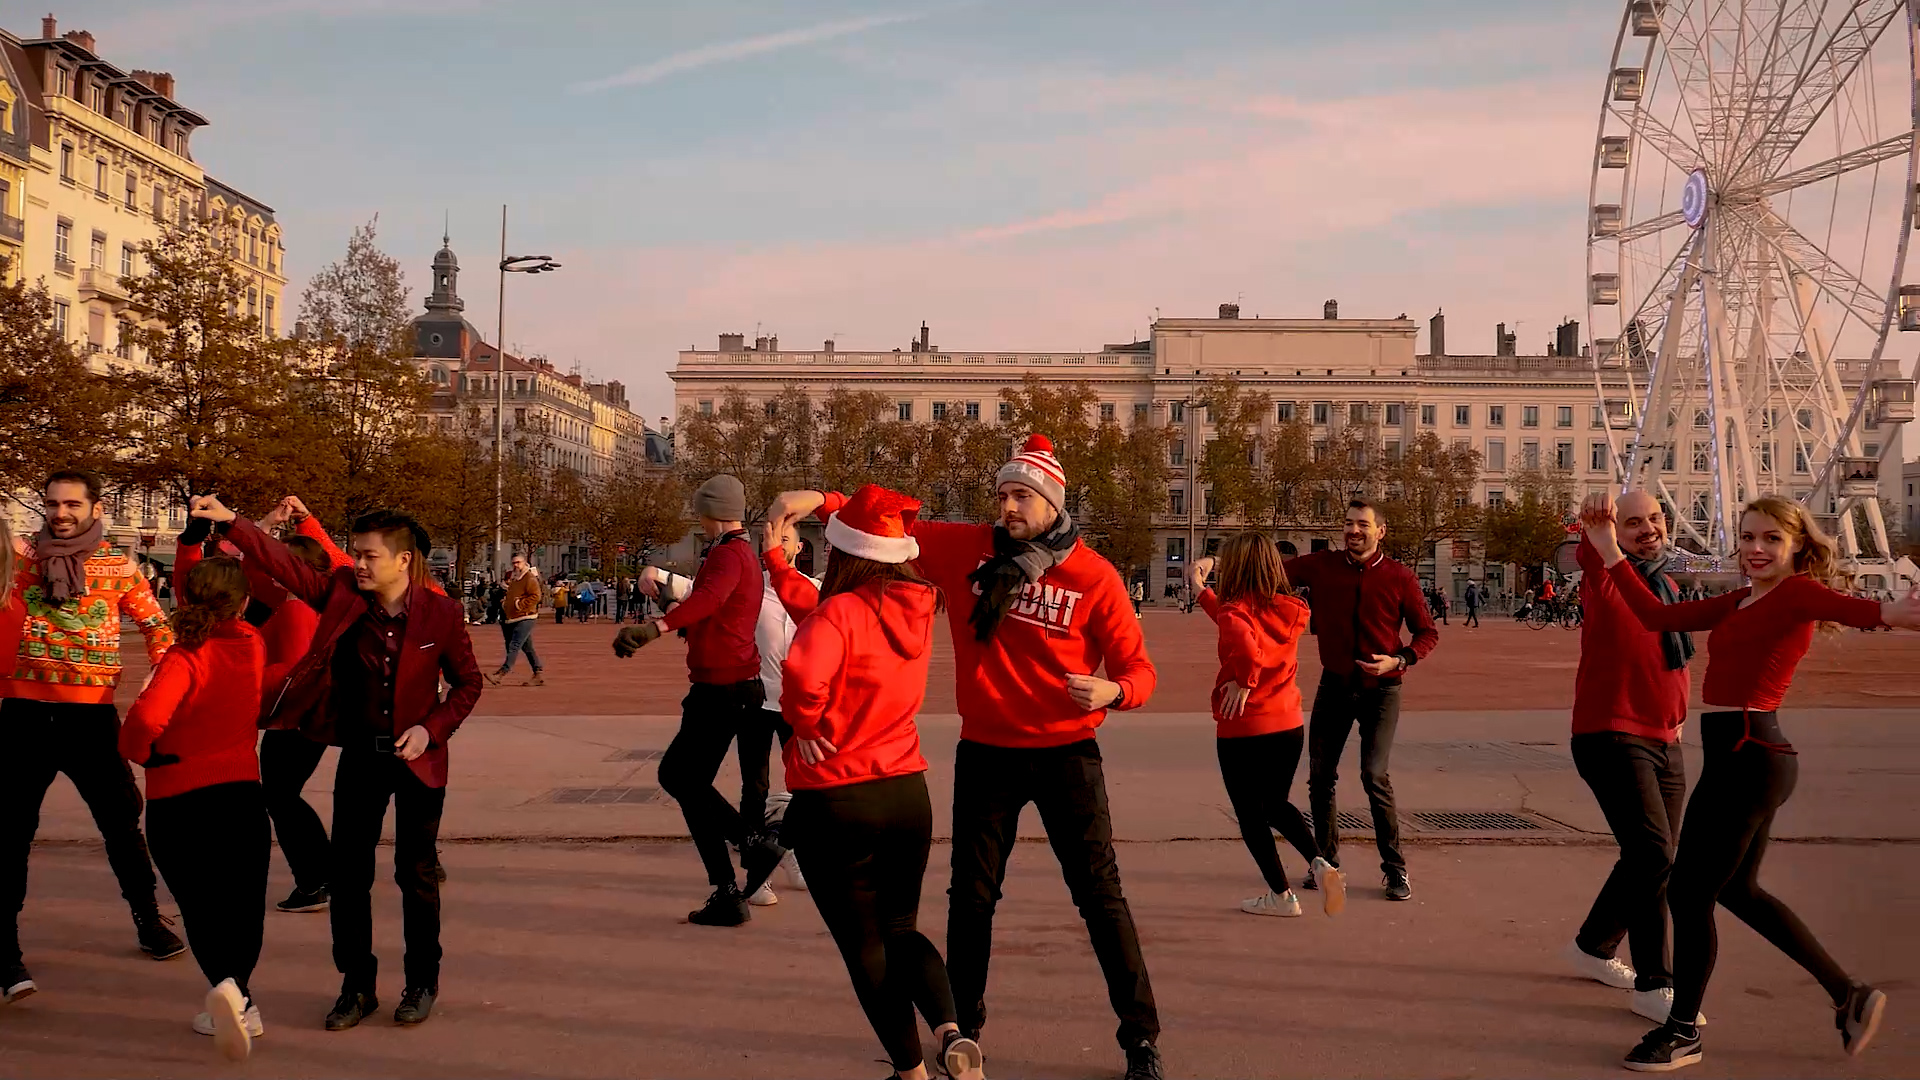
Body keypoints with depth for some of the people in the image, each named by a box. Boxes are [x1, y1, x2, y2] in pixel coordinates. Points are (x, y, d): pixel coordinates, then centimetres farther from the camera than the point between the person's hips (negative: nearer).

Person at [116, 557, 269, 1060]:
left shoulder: (186, 658, -17)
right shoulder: (251, 645, -3)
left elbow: (147, 718, -32)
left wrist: (138, 750, -11)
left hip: (177, 801, -3)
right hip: (241, 792, 3)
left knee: (200, 904, 7)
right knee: (241, 904, 16)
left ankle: (228, 989, -14)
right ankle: (235, 1001, 19)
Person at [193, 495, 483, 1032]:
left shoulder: (440, 613, -13)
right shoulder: (342, 595, -7)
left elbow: (467, 682, -3)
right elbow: (284, 563, -16)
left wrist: (431, 729, -14)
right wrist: (230, 522, -28)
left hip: (417, 758, -2)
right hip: (360, 754, 3)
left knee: (416, 873, 8)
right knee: (348, 872, 5)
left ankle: (422, 982, 24)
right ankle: (357, 986, 20)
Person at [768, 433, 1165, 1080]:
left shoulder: (1095, 577, -9)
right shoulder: (968, 550, -2)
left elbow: (1138, 668, -8)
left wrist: (1112, 691, -30)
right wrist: (822, 503, -14)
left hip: (1065, 754, -2)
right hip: (986, 753, 3)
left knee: (1100, 896, 4)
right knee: (971, 896, 14)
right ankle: (963, 1026, 32)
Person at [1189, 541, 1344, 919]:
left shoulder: (1236, 611, -15)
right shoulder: (1288, 611, 3)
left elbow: (1243, 642, -39)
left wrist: (1244, 682, -24)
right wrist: (1201, 589, 22)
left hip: (1243, 729, -6)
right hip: (1289, 724, 6)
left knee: (1249, 812, 12)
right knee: (1276, 804, 23)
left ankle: (1281, 895, 16)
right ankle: (1319, 863, 2)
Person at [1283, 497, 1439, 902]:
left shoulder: (1399, 578, -5)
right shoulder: (1322, 566, -1)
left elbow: (1428, 632, 3)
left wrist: (1398, 660, -14)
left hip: (1380, 689, -3)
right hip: (1335, 686, 3)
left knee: (1374, 775, -14)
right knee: (1320, 777, 8)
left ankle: (1395, 869, 0)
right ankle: (1326, 862, 26)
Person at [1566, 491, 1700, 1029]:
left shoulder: (1669, 585, 14)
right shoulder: (1606, 576, -9)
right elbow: (1589, 553, -34)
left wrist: (1676, 716, 18)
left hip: (1665, 742, 8)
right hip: (1612, 736, -8)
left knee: (1650, 858, 16)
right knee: (1654, 854, -16)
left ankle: (1592, 948, 36)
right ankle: (1654, 986, -6)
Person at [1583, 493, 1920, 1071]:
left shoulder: (1797, 592, -9)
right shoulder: (1739, 602, 16)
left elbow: (1842, 605, -32)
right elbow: (1657, 616, 15)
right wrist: (1607, 547, 13)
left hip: (1749, 757, -9)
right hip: (1738, 757, 10)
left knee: (1687, 892, 1)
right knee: (1736, 889, 22)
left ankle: (1683, 1033, 18)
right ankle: (1849, 995, 32)